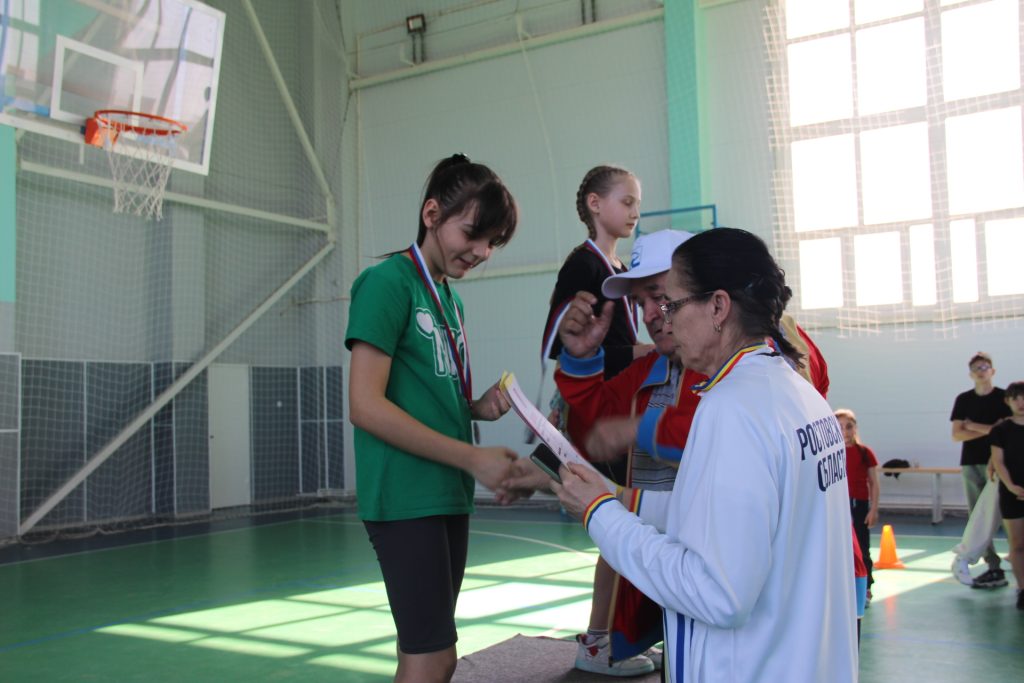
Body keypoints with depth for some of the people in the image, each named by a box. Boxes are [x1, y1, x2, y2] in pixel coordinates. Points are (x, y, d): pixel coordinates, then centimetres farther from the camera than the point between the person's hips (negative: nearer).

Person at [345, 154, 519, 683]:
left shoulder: (450, 298, 15)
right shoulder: (389, 282, -9)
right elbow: (366, 406, -17)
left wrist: (478, 407, 1)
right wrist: (472, 458, -17)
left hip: (449, 495, 8)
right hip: (405, 498, -8)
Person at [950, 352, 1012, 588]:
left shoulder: (1004, 398, 3)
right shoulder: (963, 400, 10)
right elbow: (957, 435, 2)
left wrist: (975, 426, -8)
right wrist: (989, 429, -9)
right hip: (971, 464, 3)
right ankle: (993, 567, 6)